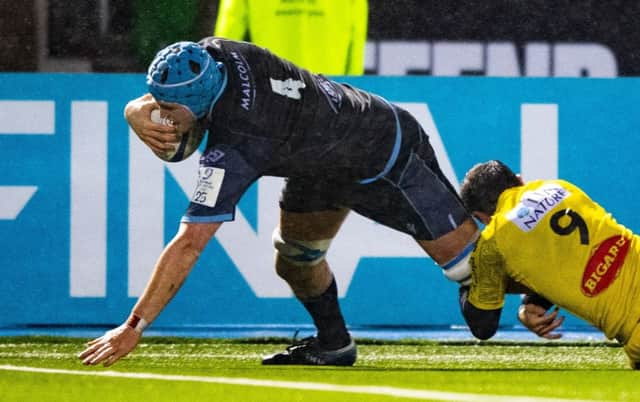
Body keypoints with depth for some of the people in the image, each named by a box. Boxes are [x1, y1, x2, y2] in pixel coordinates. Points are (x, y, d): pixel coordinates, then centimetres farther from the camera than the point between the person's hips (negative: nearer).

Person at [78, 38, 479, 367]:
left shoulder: (232, 152, -39)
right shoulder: (211, 54, -19)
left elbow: (188, 246, -38)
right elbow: (145, 107, -1)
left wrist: (133, 327, -37)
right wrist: (139, 114, -28)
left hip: (390, 160, -9)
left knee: (470, 260, -8)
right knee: (295, 255, 14)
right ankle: (333, 343, 32)